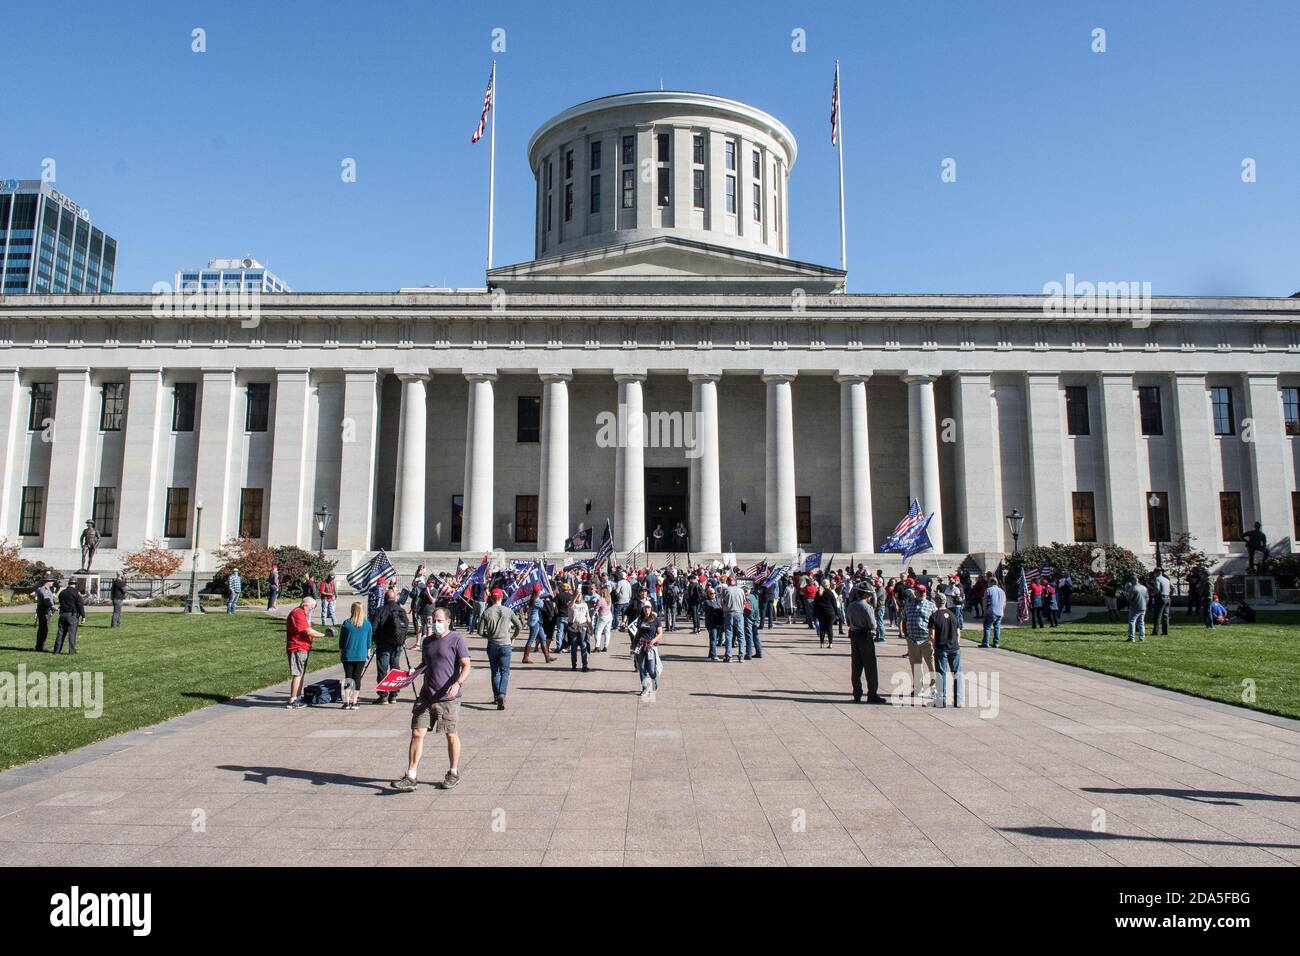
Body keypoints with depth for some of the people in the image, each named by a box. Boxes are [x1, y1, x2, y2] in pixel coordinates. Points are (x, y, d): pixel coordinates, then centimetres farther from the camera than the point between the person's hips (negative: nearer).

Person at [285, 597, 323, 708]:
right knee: (297, 674, -9)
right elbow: (308, 631, -21)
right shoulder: (297, 613, -16)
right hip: (297, 648, -11)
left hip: (303, 648, 11)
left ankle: (298, 698, 24)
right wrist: (324, 635, -17)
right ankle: (292, 701, -7)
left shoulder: (302, 614, 19)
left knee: (301, 673, 16)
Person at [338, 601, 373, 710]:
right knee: (357, 678, 5)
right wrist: (368, 655, 15)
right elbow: (369, 642, 5)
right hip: (361, 656, 1)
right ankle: (354, 702, 6)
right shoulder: (367, 624, -1)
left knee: (348, 678, 7)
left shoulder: (347, 623, -5)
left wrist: (340, 653, 13)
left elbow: (341, 640, 2)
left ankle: (347, 702, 5)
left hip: (348, 655, -1)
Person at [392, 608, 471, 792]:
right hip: (426, 696, 6)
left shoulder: (456, 640, -6)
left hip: (448, 698, -5)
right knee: (417, 733, -2)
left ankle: (454, 773, 24)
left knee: (451, 735, 7)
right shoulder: (427, 641, 15)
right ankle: (410, 778, 2)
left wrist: (458, 683, -26)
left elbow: (466, 666, -11)